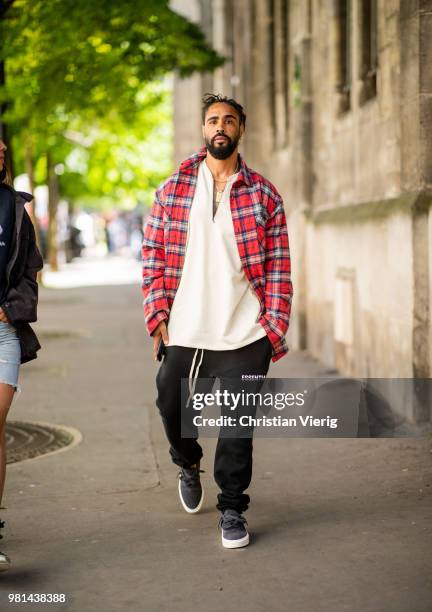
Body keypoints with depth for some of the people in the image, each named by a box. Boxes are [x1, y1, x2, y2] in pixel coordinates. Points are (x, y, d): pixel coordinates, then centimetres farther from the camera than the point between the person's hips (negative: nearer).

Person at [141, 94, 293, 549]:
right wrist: (158, 316, -3)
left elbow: (279, 268, 4)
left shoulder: (263, 194, 4)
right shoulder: (173, 189, 6)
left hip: (244, 338, -1)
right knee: (172, 409, 10)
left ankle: (232, 510, 17)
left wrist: (275, 329, -3)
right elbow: (153, 254, 6)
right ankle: (188, 466, 42)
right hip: (182, 335, 1)